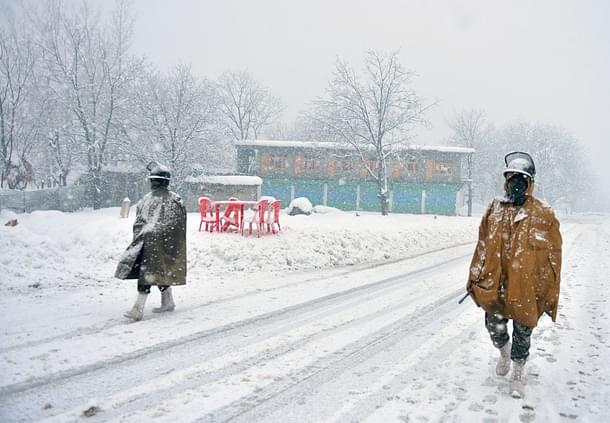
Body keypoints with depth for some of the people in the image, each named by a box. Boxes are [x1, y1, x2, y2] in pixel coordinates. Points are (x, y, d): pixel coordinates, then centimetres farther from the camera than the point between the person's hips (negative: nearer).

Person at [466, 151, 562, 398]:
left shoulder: (544, 215, -6)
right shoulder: (494, 210, 4)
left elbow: (553, 256, -4)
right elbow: (482, 248, 10)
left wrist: (550, 295, -5)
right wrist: (475, 279, 11)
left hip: (527, 287, -2)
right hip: (494, 285, 2)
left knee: (522, 333, 11)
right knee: (494, 327, 10)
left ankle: (517, 375, 33)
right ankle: (504, 352, 44)